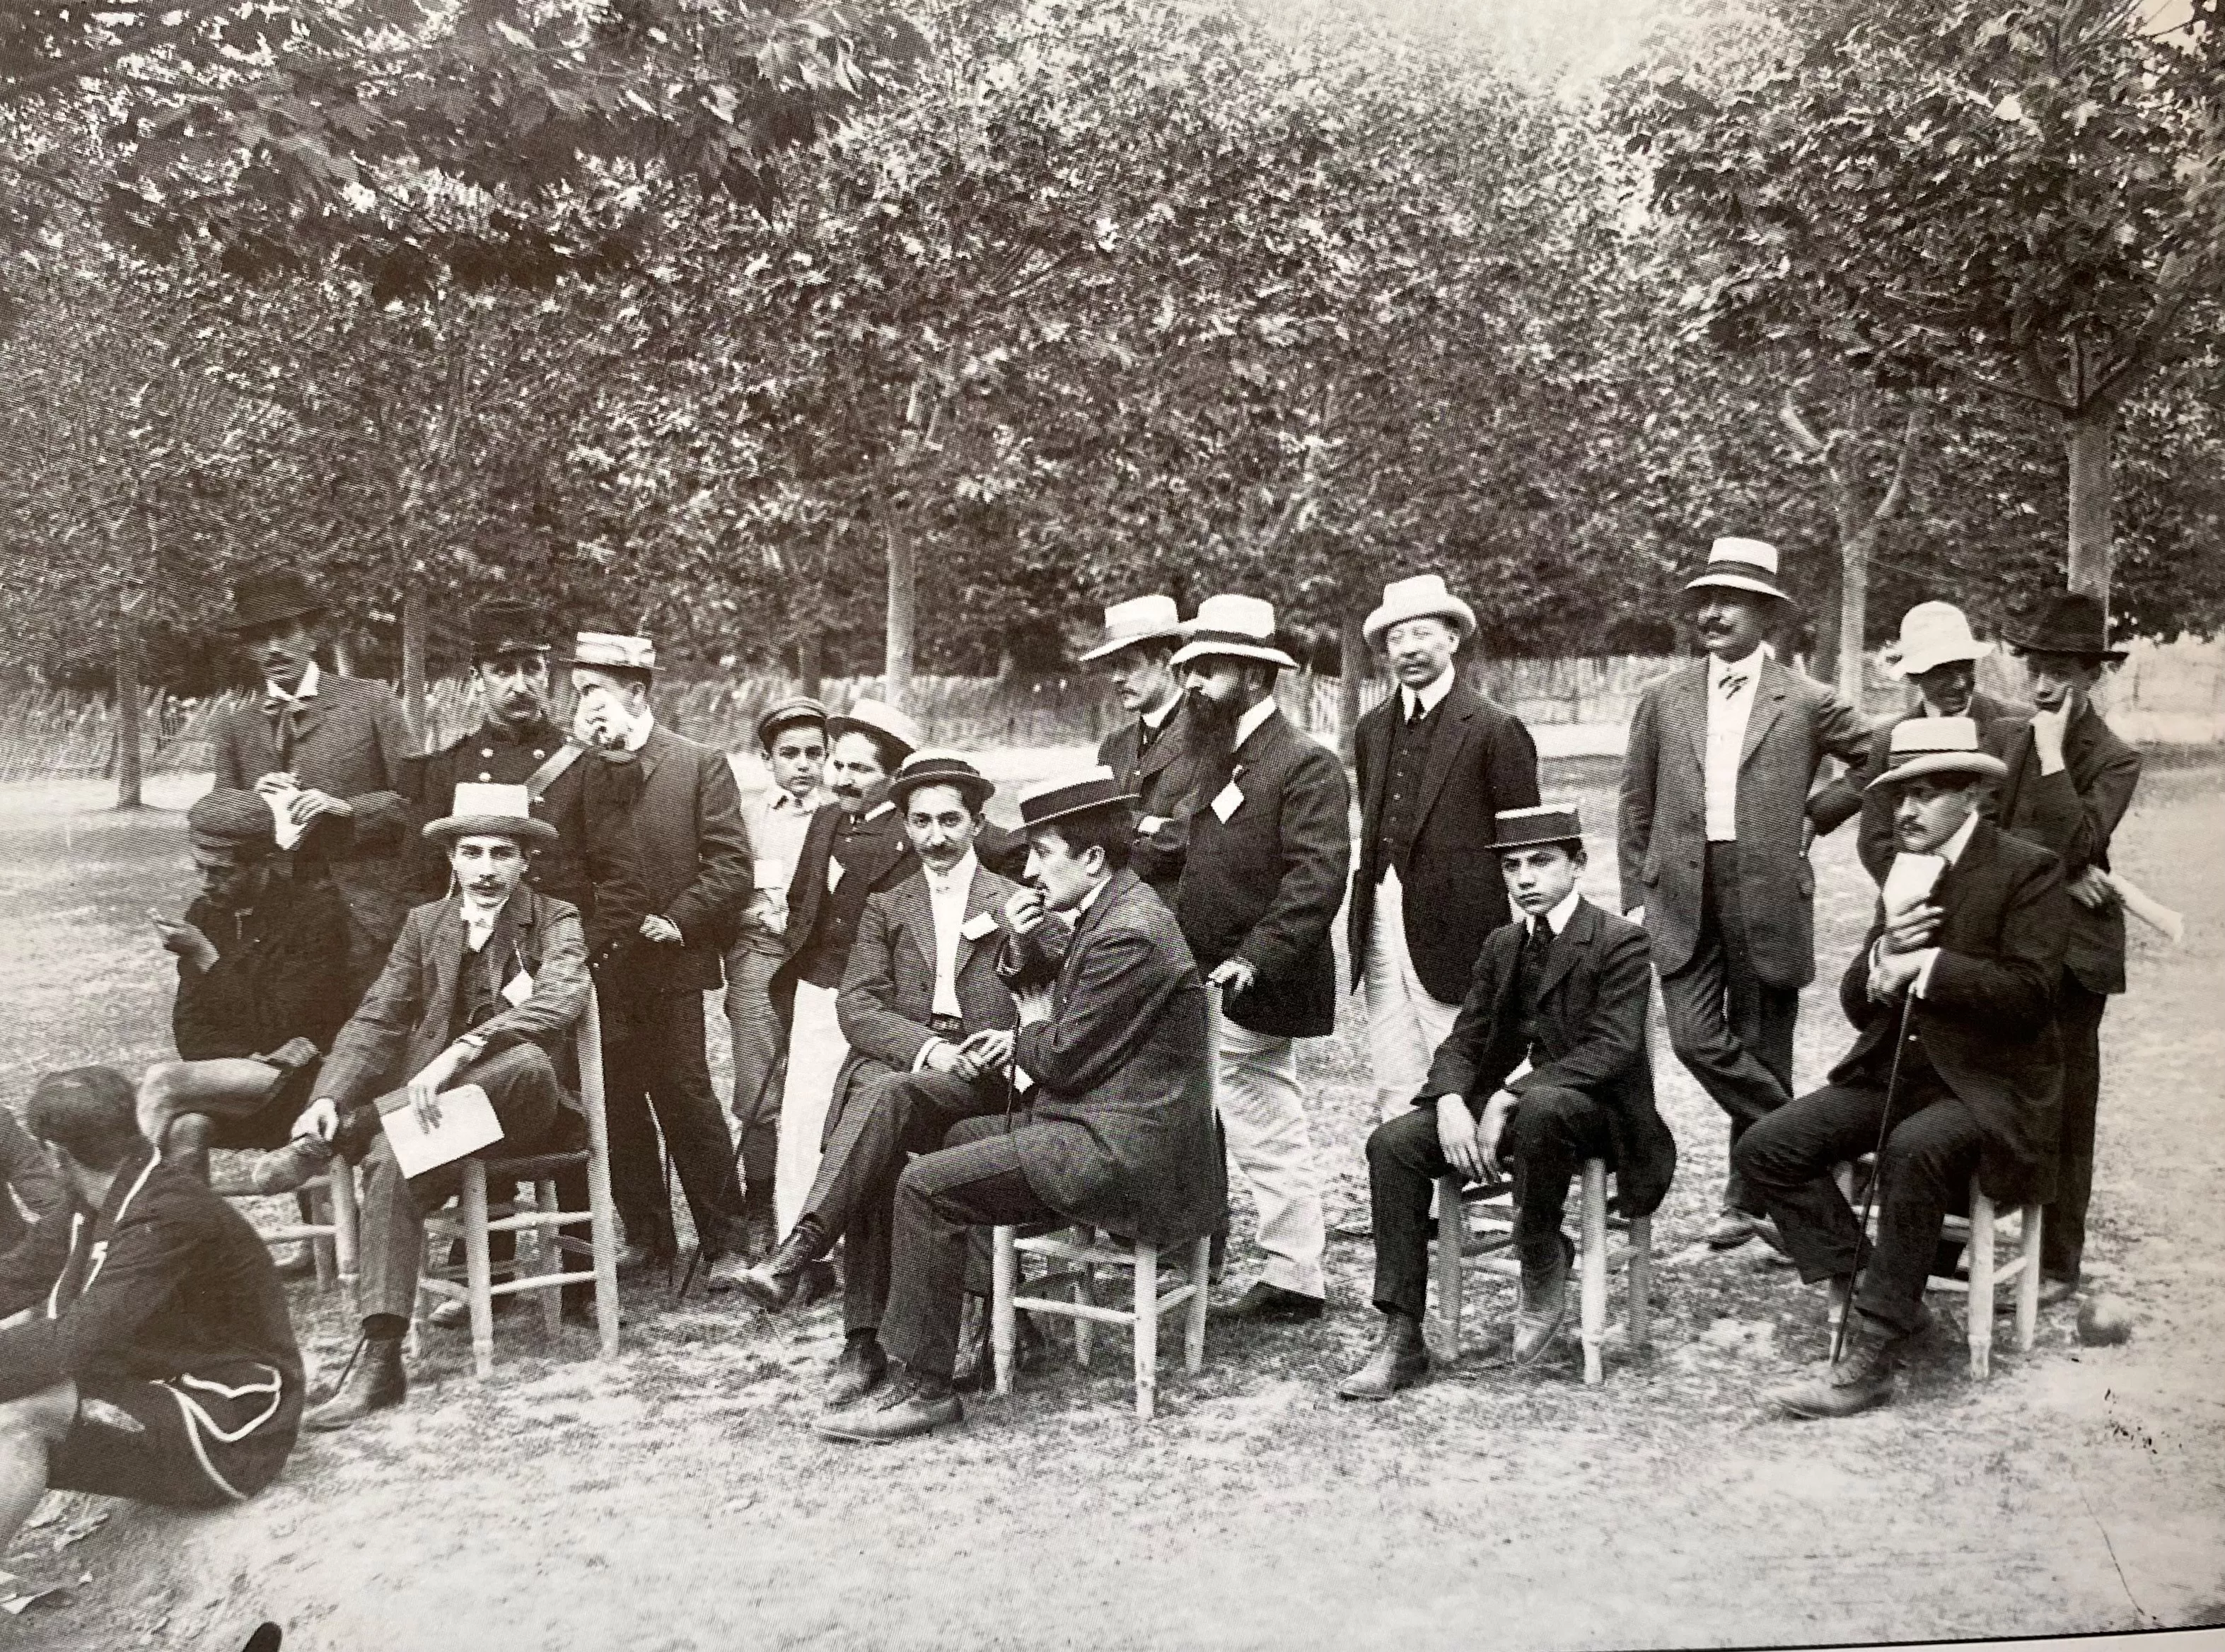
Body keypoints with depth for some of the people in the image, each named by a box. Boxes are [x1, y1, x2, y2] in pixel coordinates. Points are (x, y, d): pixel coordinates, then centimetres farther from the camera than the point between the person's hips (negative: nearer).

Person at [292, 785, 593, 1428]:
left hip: (526, 1109, -3)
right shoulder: (425, 923, 12)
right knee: (392, 1161, -29)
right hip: (440, 1107, 3)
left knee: (527, 1059, -37)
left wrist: (459, 1053, -33)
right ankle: (379, 1359, -28)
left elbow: (561, 1000, -21)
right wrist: (330, 1097, -13)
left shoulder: (556, 922, 0)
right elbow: (376, 1021, 6)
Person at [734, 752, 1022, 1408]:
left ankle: (797, 1253, -40)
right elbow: (857, 1005, 6)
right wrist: (926, 1047, -13)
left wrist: (1018, 1037, -16)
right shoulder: (885, 908, 21)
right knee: (873, 1112, -32)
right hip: (896, 1066, 2)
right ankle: (862, 1342, -30)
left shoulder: (1017, 903, 16)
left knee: (890, 1092, -35)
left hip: (981, 1080, -2)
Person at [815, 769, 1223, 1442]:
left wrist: (1031, 1029, 3)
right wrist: (1022, 947, -1)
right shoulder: (1110, 910, 12)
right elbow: (1039, 993, 20)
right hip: (1096, 1125, 11)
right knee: (943, 1141, 21)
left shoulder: (1130, 934, -20)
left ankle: (923, 1386, -6)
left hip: (1125, 1152, -11)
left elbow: (1063, 1061, -18)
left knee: (926, 1185, -15)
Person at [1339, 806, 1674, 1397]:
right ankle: (1402, 1341, -16)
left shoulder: (1620, 942, -6)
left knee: (1541, 1106, -41)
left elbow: (1611, 1048, -18)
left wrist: (1510, 1098, -25)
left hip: (1592, 1110, -6)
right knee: (1393, 1141, -18)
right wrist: (1451, 1101, -15)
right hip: (1503, 1102, 6)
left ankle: (1543, 1262, -13)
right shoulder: (1501, 946, 14)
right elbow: (1463, 1042, 9)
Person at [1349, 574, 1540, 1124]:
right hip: (1381, 928, 6)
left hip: (1452, 934, -6)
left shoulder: (1495, 729, -5)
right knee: (1394, 1094, 8)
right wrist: (1365, 908, 12)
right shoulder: (1372, 729, 14)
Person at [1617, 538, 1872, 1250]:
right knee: (1693, 1037, -11)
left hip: (1768, 897, -2)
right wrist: (1635, 895, 6)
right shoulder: (1662, 698, 9)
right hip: (1681, 898, 2)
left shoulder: (1806, 702, 2)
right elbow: (1637, 806, 10)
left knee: (1761, 1047, 5)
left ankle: (1749, 1198, 21)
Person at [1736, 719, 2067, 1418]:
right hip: (1893, 1072, 7)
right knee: (1765, 1148, -11)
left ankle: (1871, 1353, -26)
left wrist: (1927, 966, -17)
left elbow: (2029, 992, -17)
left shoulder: (2028, 871, -6)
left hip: (1987, 1085, -7)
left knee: (1912, 1150, -37)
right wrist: (1882, 958, -10)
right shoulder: (1903, 876, 13)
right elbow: (1857, 1005, 11)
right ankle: (1872, 1292, -2)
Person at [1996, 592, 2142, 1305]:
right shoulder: (2019, 742, 12)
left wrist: (2053, 755, -19)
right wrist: (2059, 870, -13)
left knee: (2063, 1108, 2)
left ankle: (2057, 1263, 11)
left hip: (2070, 948, -5)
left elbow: (2074, 844, -20)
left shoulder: (2114, 759, -6)